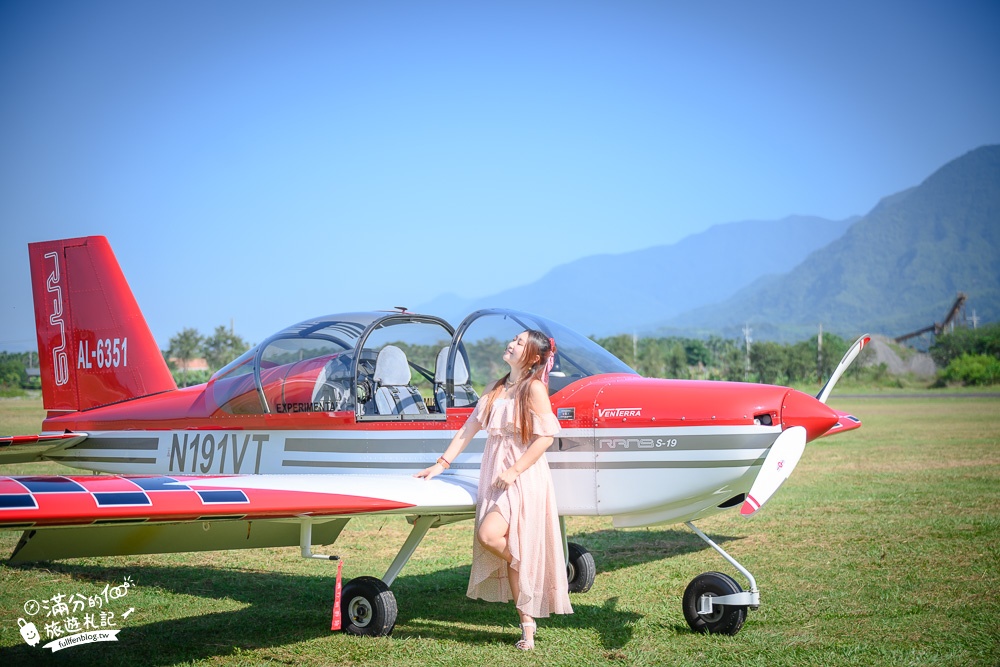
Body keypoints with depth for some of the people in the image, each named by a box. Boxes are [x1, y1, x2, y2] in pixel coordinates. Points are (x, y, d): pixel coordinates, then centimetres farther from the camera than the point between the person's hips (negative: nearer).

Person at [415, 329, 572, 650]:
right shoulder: (495, 389, 15)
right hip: (493, 474, 7)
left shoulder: (534, 388, -6)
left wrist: (514, 471, -17)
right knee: (508, 554, 3)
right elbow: (470, 427, 14)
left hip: (523, 476, -7)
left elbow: (546, 436, -13)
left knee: (489, 535, -21)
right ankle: (527, 625, 10)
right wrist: (442, 463, 8)